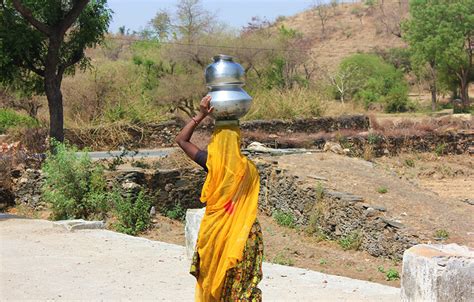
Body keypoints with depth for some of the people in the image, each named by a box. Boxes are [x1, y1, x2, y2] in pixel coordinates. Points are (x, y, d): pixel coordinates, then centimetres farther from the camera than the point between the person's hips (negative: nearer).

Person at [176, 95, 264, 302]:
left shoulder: (214, 164, -12)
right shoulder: (249, 168, -5)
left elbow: (181, 139, -2)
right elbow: (250, 205, 4)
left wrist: (201, 115, -3)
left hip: (216, 231, -2)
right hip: (244, 234, 2)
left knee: (215, 282, 13)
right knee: (243, 284, 9)